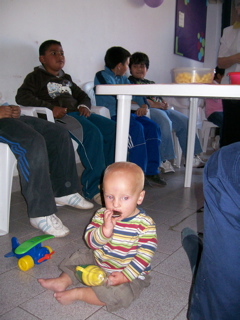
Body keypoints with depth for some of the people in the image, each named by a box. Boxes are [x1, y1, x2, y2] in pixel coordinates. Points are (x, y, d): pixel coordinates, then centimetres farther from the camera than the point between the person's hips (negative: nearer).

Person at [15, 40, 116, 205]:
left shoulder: (66, 78, 31)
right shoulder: (37, 77, 11)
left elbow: (82, 95, 33)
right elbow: (22, 97, -6)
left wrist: (84, 106, 7)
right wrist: (50, 107, -18)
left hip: (77, 113, 7)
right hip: (59, 117, -7)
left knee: (112, 128, -14)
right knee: (93, 133, -32)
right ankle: (93, 188, -29)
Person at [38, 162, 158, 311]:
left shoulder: (145, 224, -22)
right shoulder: (102, 215, -10)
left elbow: (145, 255, -20)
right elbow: (90, 241, -16)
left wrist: (125, 276, -25)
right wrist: (105, 230, -36)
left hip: (131, 274, -5)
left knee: (118, 293, -28)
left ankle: (77, 293, -13)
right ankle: (63, 281, 23)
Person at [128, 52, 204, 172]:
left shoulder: (151, 83, 34)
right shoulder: (130, 81, 10)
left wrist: (165, 104, -1)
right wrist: (156, 104, -15)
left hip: (161, 108, 8)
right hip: (148, 109, -8)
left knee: (184, 121, -6)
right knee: (165, 122, -34)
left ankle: (191, 156, -2)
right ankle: (163, 160, -30)